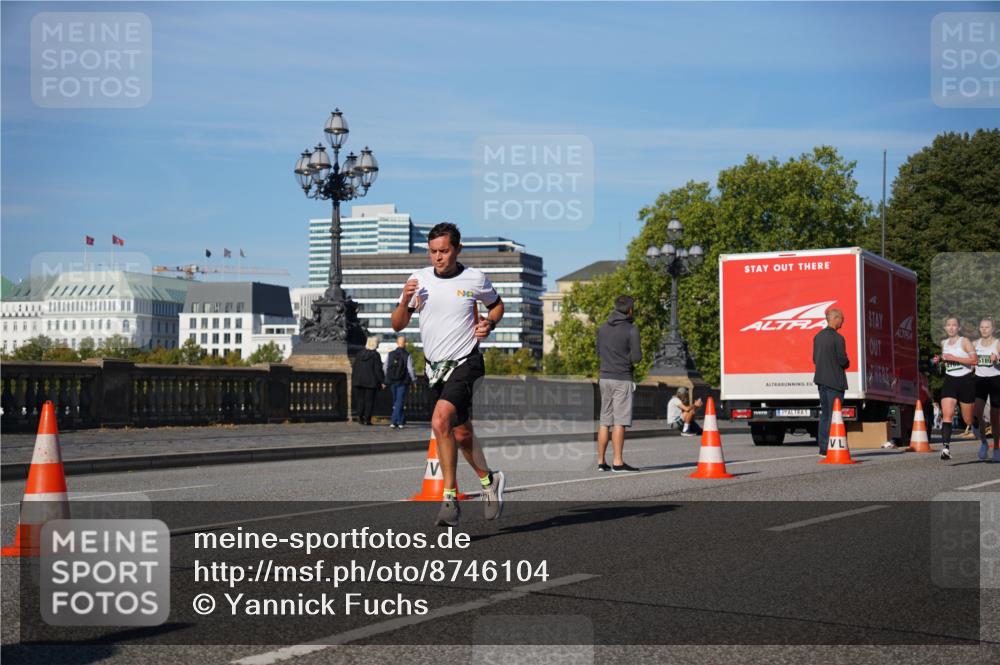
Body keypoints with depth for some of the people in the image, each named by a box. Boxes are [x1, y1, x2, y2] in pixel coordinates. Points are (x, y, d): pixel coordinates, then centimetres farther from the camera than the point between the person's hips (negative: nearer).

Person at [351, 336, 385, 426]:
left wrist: (353, 378, 18)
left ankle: (359, 415, -4)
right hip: (371, 381, -4)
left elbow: (354, 368, 10)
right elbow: (378, 370, -10)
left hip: (358, 381, 4)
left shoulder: (359, 353, 7)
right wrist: (382, 381, -5)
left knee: (360, 398, 12)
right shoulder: (375, 355, -9)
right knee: (369, 400, 1)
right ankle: (367, 419, -1)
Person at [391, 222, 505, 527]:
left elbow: (497, 305, 15)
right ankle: (489, 480, 40)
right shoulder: (419, 279, 1)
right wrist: (405, 301, -15)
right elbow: (397, 325, 4)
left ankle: (450, 498, -18)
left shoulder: (475, 279, -5)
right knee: (461, 433, 15)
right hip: (434, 367, 5)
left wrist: (489, 323, -6)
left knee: (440, 421, -26)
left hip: (465, 364, -5)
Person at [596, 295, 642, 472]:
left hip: (605, 378, 6)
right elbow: (636, 357, -12)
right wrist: (637, 353, 8)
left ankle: (601, 461, 10)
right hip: (622, 379, -6)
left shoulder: (602, 328, 10)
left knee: (605, 421, 10)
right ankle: (617, 462, -7)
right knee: (619, 421, -5)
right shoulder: (631, 329, -9)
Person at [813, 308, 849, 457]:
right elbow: (843, 360, -15)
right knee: (834, 415, -3)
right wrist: (847, 364, 5)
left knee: (824, 414, 12)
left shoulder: (818, 336, 10)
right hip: (835, 381, -8)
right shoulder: (837, 338, -14)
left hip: (821, 379, 8)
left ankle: (823, 448, 14)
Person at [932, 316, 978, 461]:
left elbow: (974, 360, -18)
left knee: (969, 420, 7)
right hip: (950, 381, 4)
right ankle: (946, 447, -23)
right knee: (946, 414, -17)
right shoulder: (944, 343, 11)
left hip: (966, 381, -4)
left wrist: (953, 358, -23)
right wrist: (939, 361, 5)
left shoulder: (964, 341, -6)